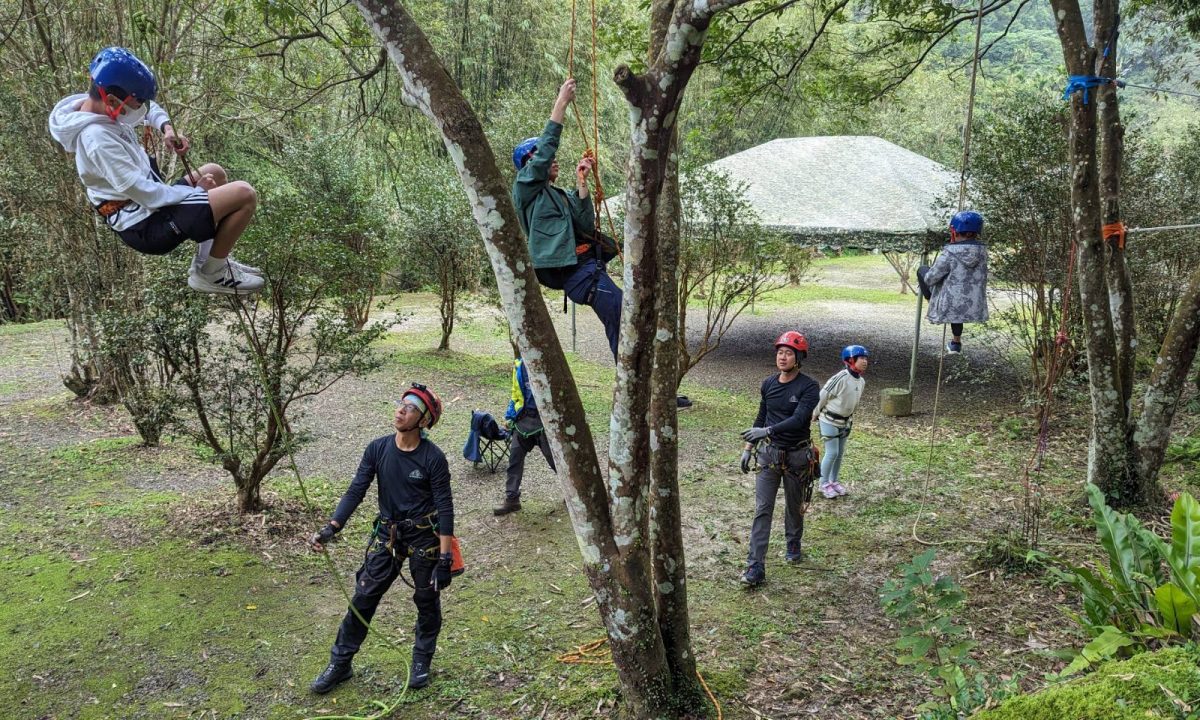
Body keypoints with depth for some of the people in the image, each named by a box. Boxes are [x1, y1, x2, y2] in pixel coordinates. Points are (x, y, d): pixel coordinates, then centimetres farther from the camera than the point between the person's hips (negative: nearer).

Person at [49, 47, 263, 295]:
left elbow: (149, 108, 22)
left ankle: (211, 260, 22)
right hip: (147, 226, -11)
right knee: (245, 195, -17)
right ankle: (211, 274, -2)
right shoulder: (98, 139, -26)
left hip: (146, 207, 11)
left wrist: (167, 128, 1)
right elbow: (146, 194, -27)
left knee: (214, 172, 27)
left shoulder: (98, 106, 3)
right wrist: (197, 191, -15)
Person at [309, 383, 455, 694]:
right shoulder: (378, 449, -7)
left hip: (424, 537, -3)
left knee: (427, 601, 11)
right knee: (363, 597, 5)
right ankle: (340, 663, 21)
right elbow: (356, 491, -6)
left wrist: (445, 558, -18)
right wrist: (332, 527, -20)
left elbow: (445, 508, -15)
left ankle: (421, 661, 33)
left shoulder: (433, 458, -18)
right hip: (387, 533, 3)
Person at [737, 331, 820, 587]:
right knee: (762, 510, -4)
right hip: (769, 453, 3)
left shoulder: (809, 387, -14)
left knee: (794, 506, 17)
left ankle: (794, 544, 44)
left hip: (797, 456, -3)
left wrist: (768, 431, -37)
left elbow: (798, 419, -27)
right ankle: (755, 568, -5)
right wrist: (748, 448, 10)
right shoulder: (768, 384, 2)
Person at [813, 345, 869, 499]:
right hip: (830, 421, -7)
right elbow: (823, 396, -17)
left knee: (840, 453, 15)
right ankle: (824, 483, 12)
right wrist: (815, 415, -5)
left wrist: (849, 417, 18)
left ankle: (833, 481, 30)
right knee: (832, 453, -4)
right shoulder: (840, 378, -26)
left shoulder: (862, 381, -1)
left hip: (845, 421, 7)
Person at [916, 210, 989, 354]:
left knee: (921, 271, 12)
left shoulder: (949, 254, -19)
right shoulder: (982, 250, -5)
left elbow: (930, 279, -12)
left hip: (949, 306, -4)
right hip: (974, 307, 5)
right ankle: (956, 342, 47)